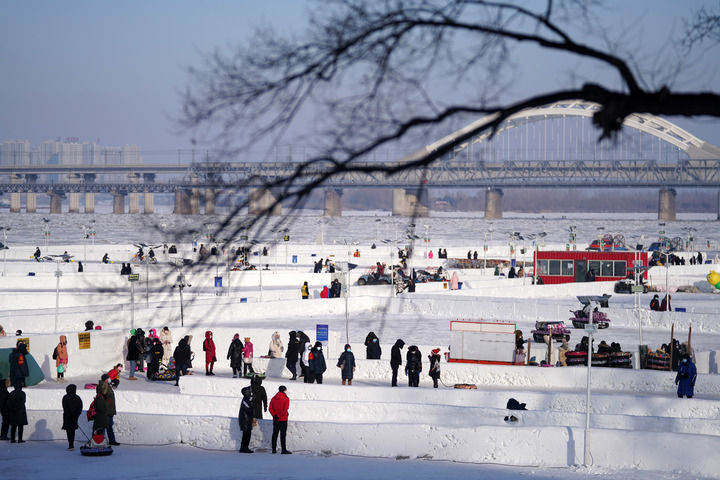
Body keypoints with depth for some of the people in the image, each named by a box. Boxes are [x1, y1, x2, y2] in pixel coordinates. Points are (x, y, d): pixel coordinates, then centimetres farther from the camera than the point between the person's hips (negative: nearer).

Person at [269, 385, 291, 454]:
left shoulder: (274, 398, 7)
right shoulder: (286, 399, -8)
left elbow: (270, 408, -1)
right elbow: (285, 409, -17)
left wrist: (275, 415, -6)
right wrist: (279, 416, -9)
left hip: (275, 419, 5)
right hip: (283, 419, -5)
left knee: (275, 434, 12)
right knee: (283, 435, -4)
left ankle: (274, 449, 13)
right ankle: (283, 450, -7)